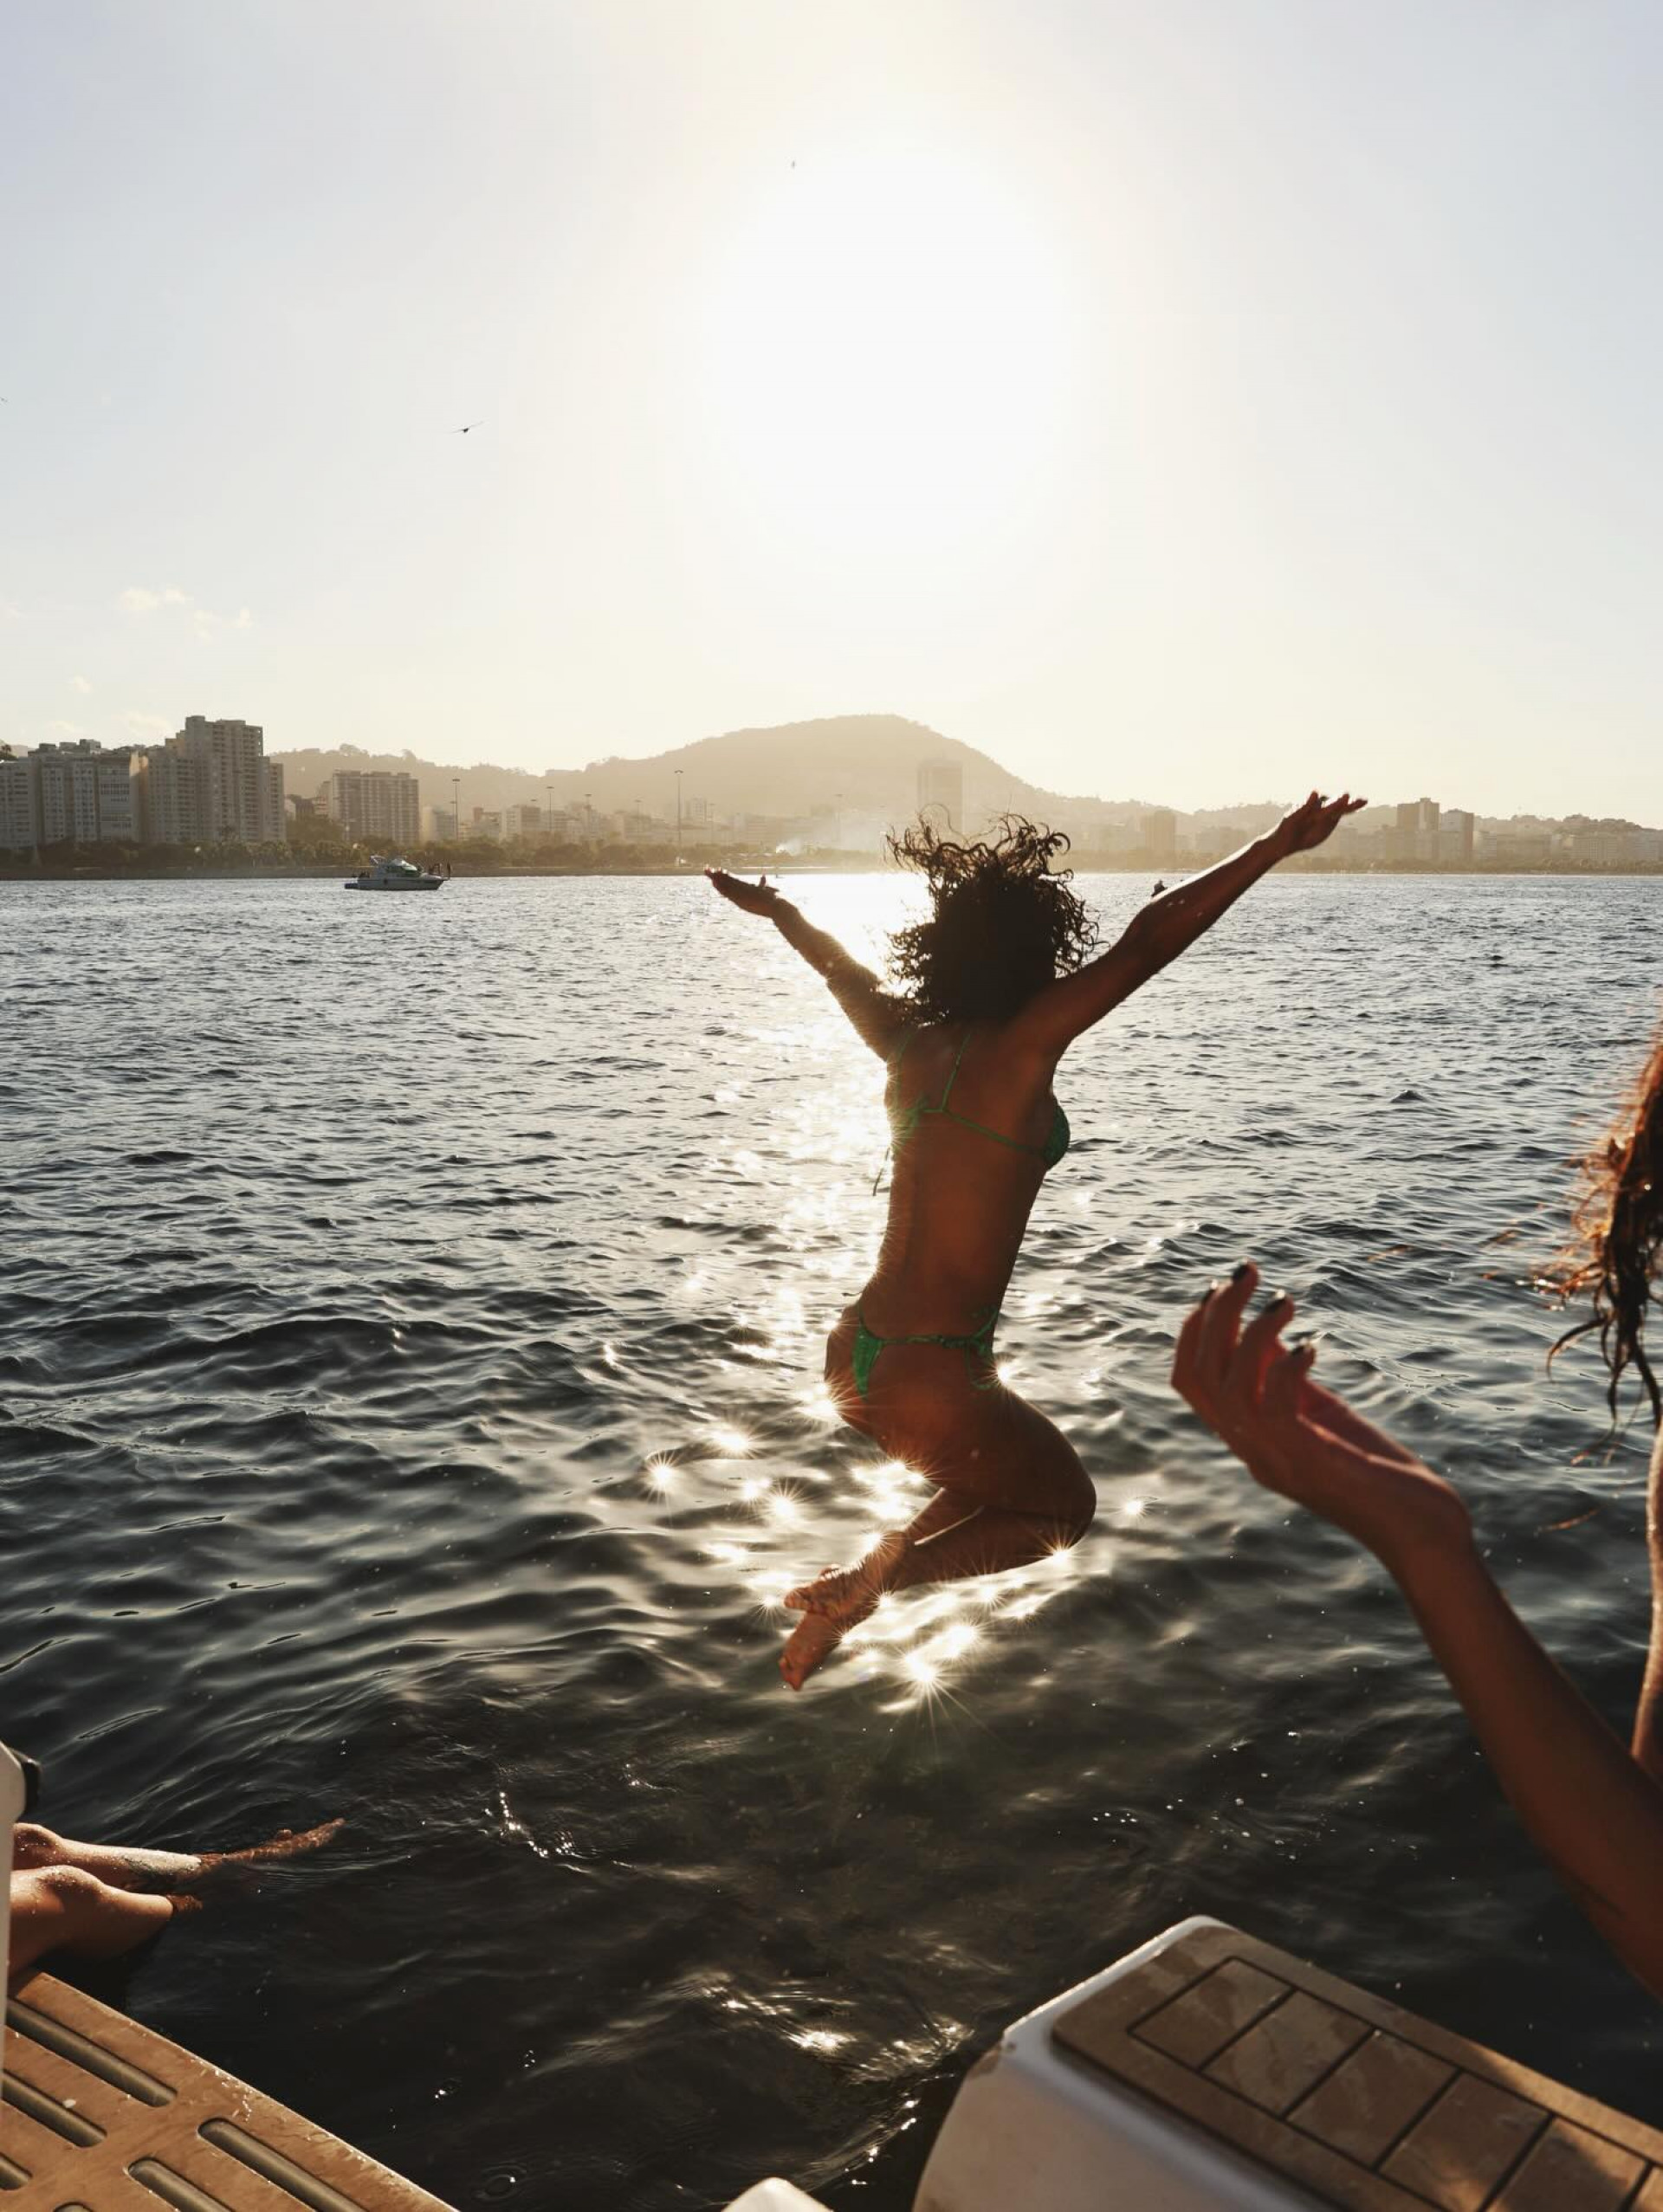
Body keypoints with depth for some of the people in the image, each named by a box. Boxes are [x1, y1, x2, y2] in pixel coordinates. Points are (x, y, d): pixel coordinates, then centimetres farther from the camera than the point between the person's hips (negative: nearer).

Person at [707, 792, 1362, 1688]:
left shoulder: (909, 1041, 5)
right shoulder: (1020, 1048, -14)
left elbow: (838, 964, 24)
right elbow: (1149, 940, -18)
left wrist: (776, 907, 43)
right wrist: (1274, 847, -15)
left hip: (852, 1355, 8)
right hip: (929, 1383, -8)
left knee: (1001, 1482, 31)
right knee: (1066, 1506, 20)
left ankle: (860, 1578, 16)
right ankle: (877, 1575, 1)